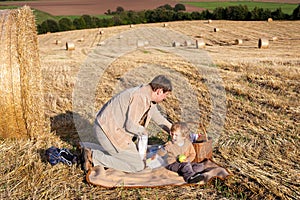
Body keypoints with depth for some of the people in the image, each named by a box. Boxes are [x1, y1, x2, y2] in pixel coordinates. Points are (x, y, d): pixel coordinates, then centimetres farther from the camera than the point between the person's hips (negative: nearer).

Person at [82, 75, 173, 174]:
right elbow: (130, 125, -24)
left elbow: (158, 117, 25)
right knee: (138, 165, -8)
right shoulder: (140, 97, -23)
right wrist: (143, 131, -4)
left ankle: (93, 153, 15)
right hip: (109, 131, -10)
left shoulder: (149, 96, 9)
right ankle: (94, 157, -8)